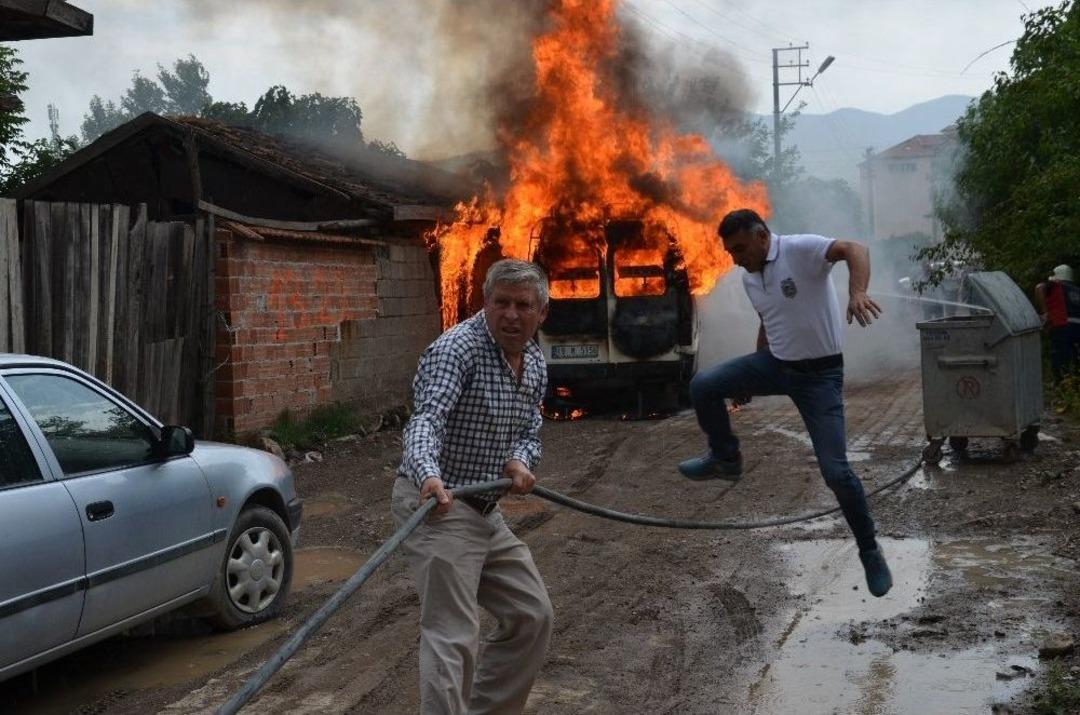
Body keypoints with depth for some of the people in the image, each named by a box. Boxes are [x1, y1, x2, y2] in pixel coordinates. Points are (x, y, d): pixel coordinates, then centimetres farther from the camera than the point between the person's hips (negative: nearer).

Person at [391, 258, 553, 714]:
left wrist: (520, 459, -9)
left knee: (532, 616, 15)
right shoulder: (457, 349, -19)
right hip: (438, 505, -9)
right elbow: (427, 419, -34)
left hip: (487, 512, 9)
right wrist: (429, 476, -54)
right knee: (453, 636, -14)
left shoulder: (535, 362, 8)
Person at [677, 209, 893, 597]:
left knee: (835, 470, -9)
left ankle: (870, 552, 11)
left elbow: (855, 250, -36)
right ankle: (725, 460, 14)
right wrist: (750, 378, 25)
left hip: (820, 374, -6)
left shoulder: (801, 250, -20)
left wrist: (858, 292, -56)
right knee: (703, 386, -10)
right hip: (776, 363, 6)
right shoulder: (749, 279, 4)